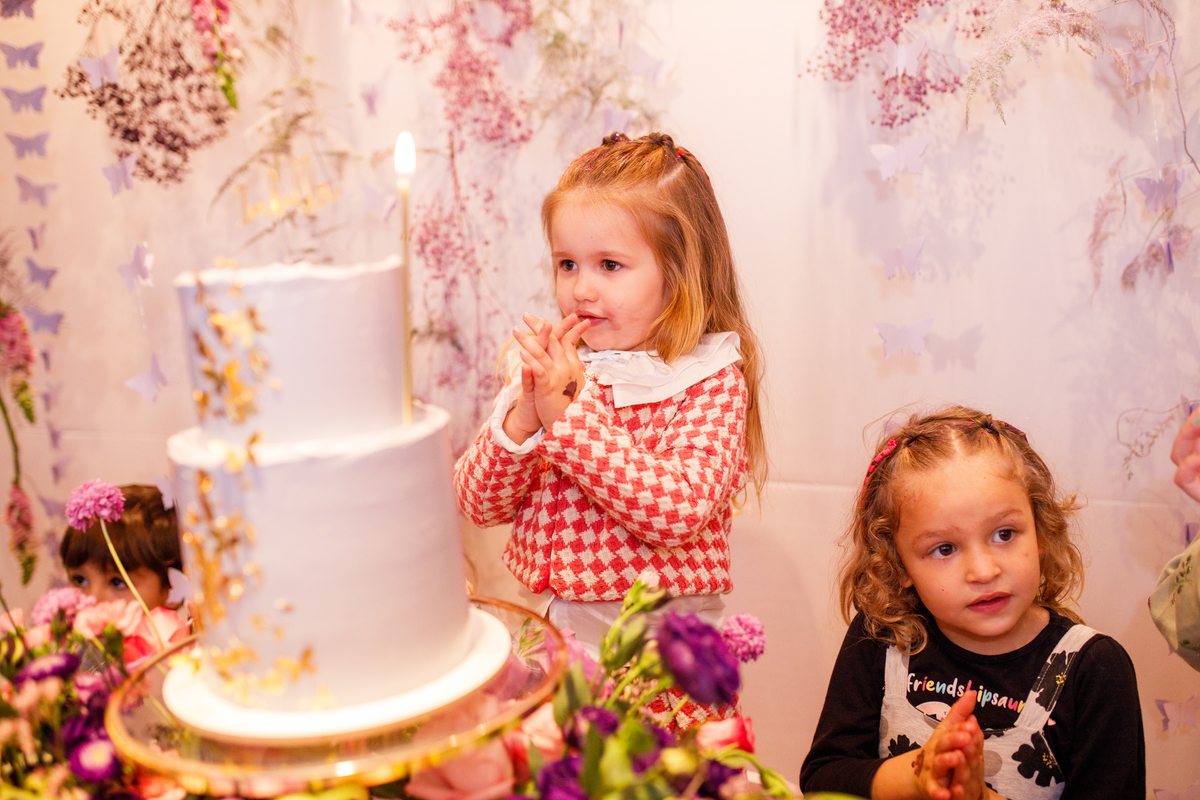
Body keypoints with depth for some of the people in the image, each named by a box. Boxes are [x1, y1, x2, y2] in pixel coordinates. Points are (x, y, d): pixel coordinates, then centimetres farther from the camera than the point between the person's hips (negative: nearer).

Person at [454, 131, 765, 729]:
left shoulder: (711, 381, -9)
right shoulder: (543, 366, 4)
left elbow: (679, 509, -24)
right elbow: (479, 503, 1)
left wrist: (569, 410, -23)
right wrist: (523, 416, -18)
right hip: (547, 640, 4)